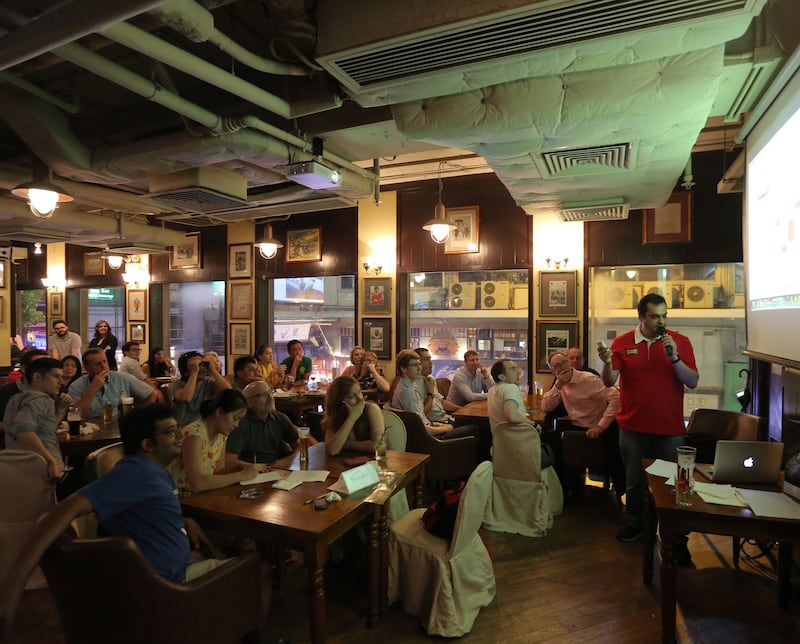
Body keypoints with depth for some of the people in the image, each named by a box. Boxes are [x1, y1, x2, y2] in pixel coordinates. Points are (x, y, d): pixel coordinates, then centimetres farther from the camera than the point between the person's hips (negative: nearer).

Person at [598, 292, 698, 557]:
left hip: (670, 428, -1)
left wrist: (674, 357, -22)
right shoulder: (622, 342, -3)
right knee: (635, 481, 15)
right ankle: (634, 525, 34)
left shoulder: (680, 341, -3)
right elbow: (609, 382, -7)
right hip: (633, 427, 1)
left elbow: (693, 382, -8)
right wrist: (607, 362, -28)